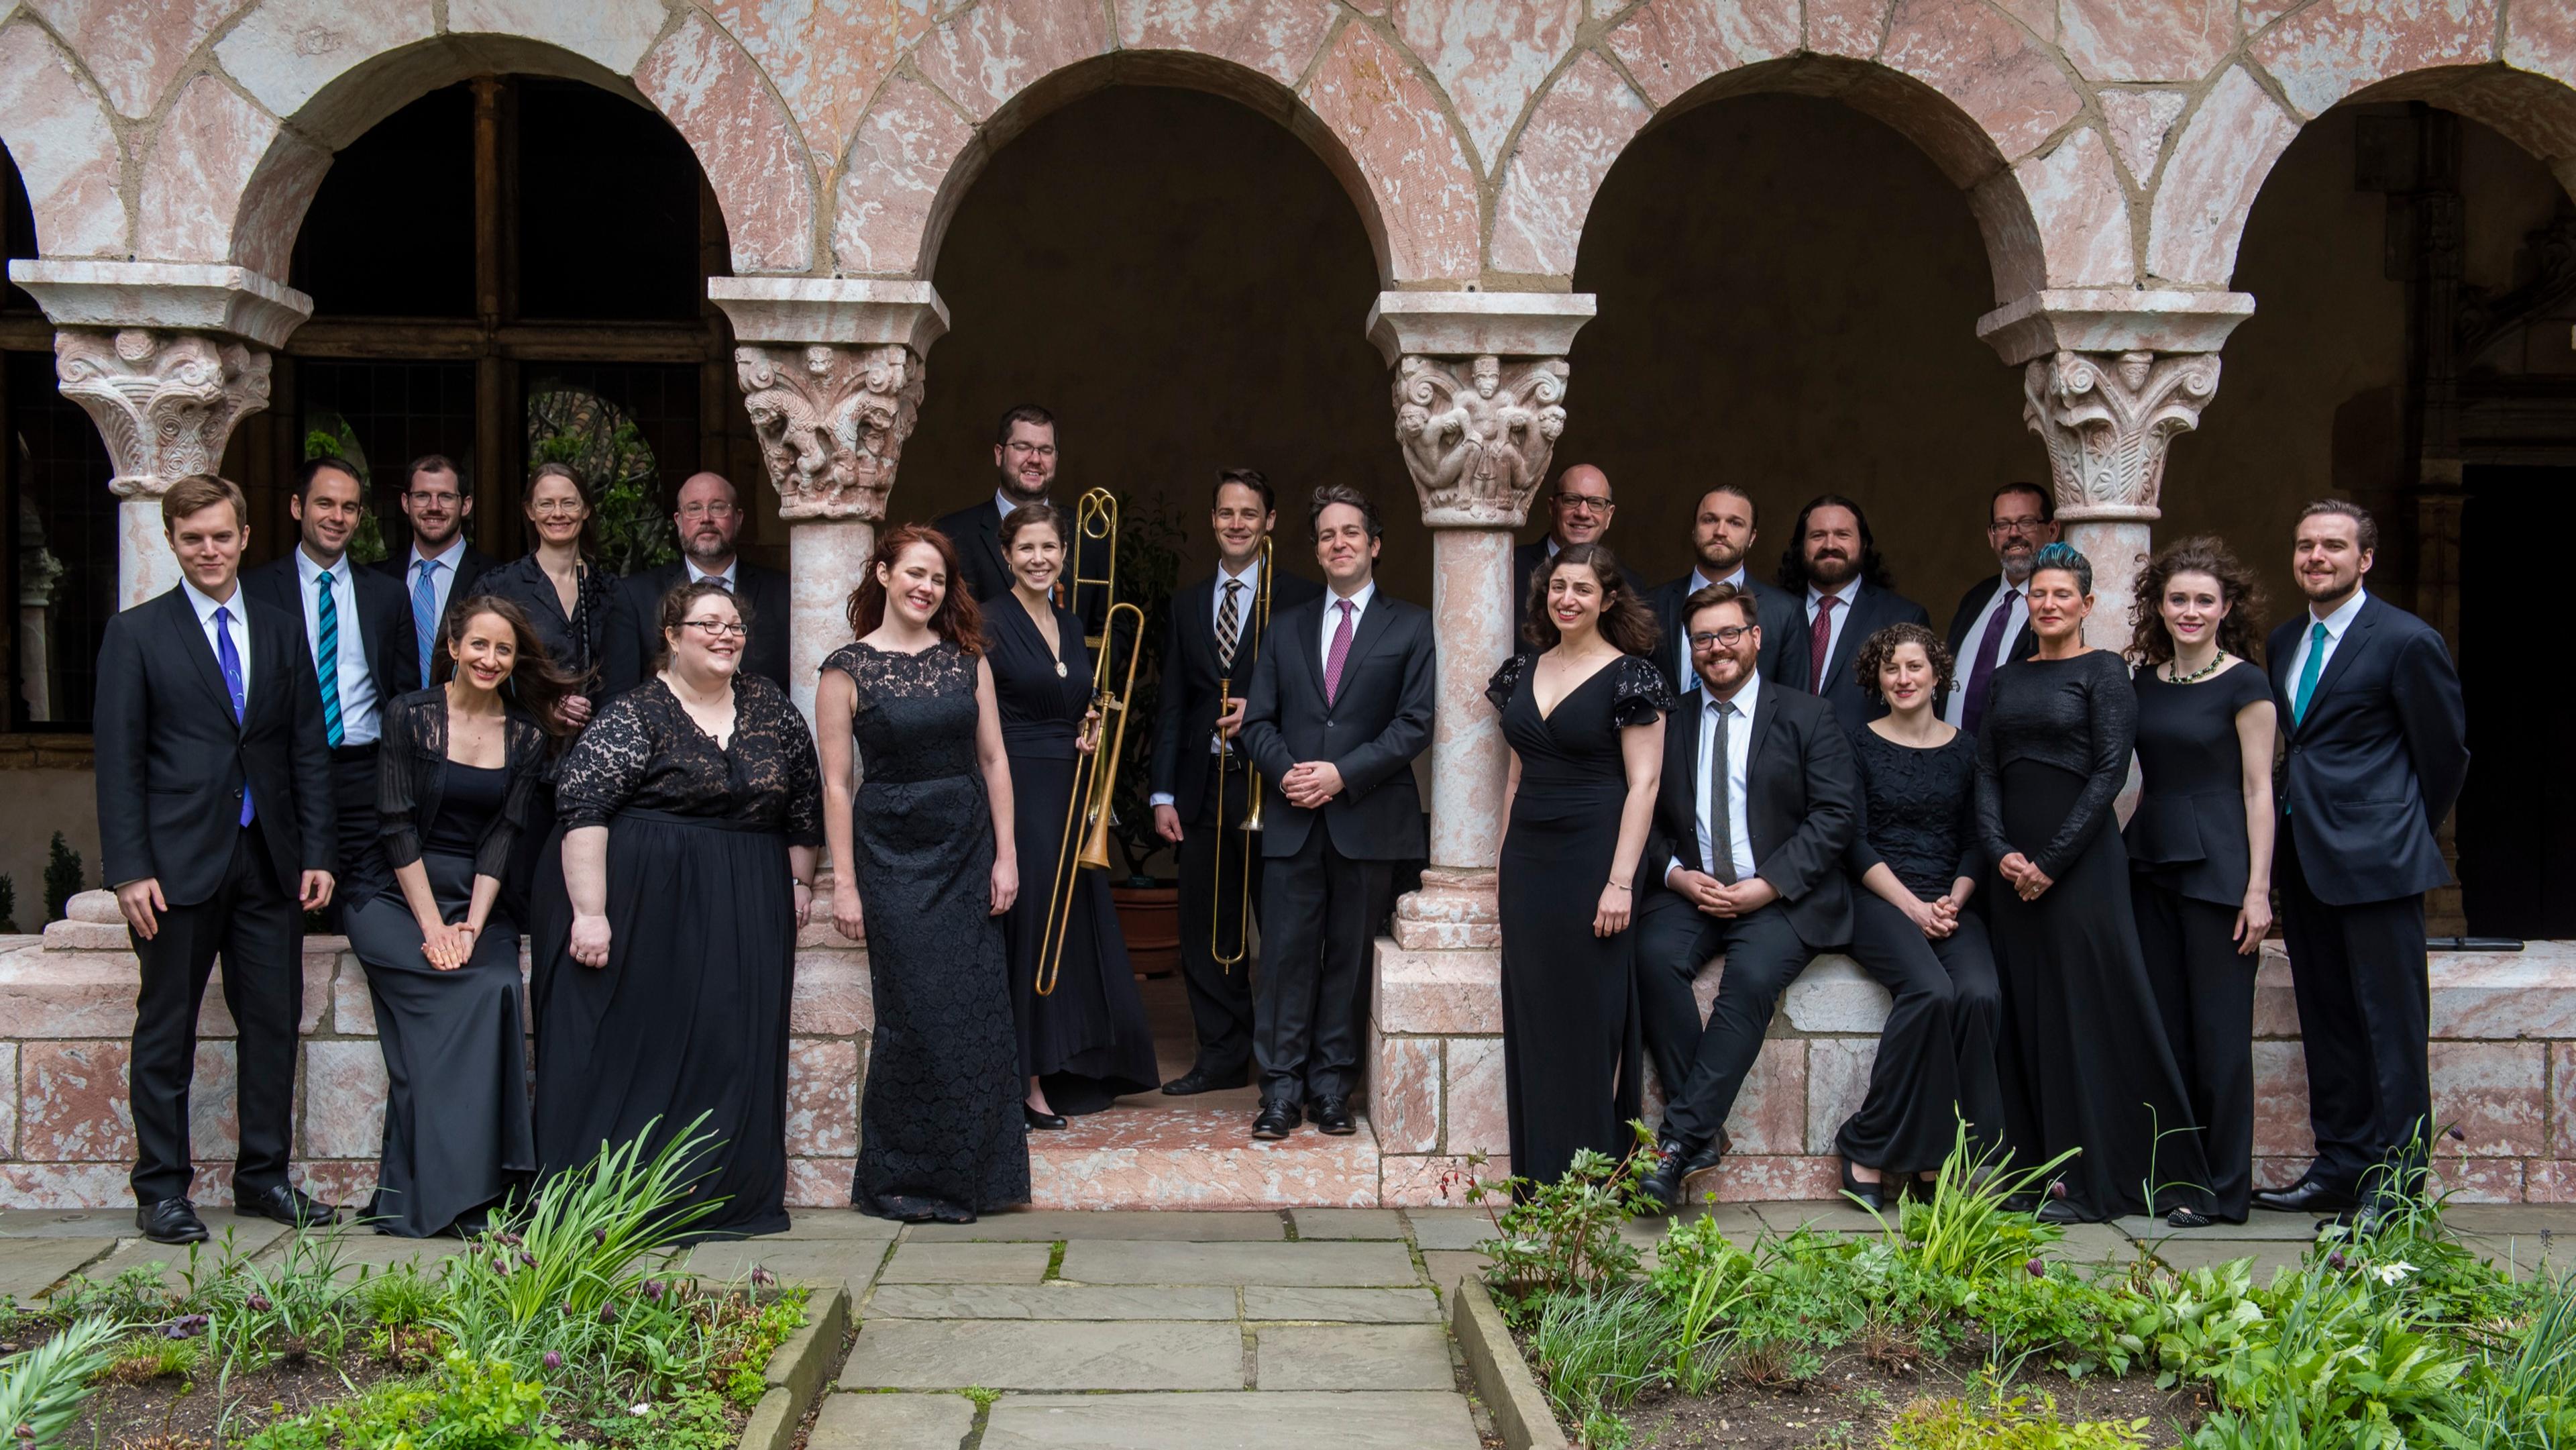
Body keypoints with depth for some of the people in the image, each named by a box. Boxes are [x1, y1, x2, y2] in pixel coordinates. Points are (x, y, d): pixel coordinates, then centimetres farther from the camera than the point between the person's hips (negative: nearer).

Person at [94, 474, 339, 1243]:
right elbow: (119, 763, -3)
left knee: (274, 1021, 7)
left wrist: (317, 852, 4)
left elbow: (309, 753, 12)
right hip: (178, 862, -3)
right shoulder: (135, 633, 2)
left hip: (270, 862, 4)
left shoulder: (283, 633, 13)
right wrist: (130, 869, -10)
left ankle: (264, 1176, 18)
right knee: (166, 1030, 4)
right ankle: (161, 1188, 14)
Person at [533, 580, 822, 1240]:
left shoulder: (770, 706, 9)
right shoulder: (635, 715, -5)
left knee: (732, 1056, 5)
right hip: (646, 907, -4)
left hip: (746, 917, 4)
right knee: (632, 1048, -2)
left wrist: (800, 880, 15)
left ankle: (726, 1198, 12)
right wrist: (589, 912, -19)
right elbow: (582, 807, -13)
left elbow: (805, 797, 18)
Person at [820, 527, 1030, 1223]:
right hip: (893, 852, -4)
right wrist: (845, 883, -8)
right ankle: (899, 1180, 12)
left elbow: (993, 759, 7)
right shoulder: (848, 668, -4)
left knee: (978, 1011, 4)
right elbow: (836, 783, -4)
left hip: (967, 849, 4)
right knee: (915, 1015, -3)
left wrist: (1006, 853, 1)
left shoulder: (967, 658, 7)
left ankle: (971, 1172, 18)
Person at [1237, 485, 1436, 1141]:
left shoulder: (1411, 625, 6)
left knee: (1349, 958, 4)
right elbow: (1258, 720, 11)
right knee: (1287, 956, -2)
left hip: (1369, 819, -2)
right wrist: (1286, 771, -8)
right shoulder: (1286, 627, 16)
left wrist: (1342, 773, -12)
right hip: (1292, 820, 2)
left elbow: (1415, 722, -3)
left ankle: (1332, 1087, 12)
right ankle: (1282, 1089, 4)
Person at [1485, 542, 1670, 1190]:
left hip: (1591, 859, -6)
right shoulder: (1525, 670, 12)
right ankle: (1537, 1179, 17)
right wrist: (1506, 860, 14)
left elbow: (1643, 783, -10)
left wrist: (1620, 881, -16)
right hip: (1527, 862, 6)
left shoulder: (1630, 675, -6)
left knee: (1588, 1020, -1)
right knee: (1531, 1019, 8)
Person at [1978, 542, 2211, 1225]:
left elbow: (2109, 771, -10)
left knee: (2096, 1013, -5)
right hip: (2014, 868, 6)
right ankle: (2052, 1173, 10)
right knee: (2028, 1019, 4)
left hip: (2082, 861, -6)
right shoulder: (2008, 679, 15)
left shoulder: (2104, 671, -2)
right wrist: (2000, 851, -6)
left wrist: (2052, 861, -13)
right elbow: (1987, 772, 10)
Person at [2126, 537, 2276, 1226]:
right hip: (2150, 863, 6)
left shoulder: (2244, 684, -5)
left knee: (2219, 1030, -1)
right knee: (2163, 1028, 9)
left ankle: (2225, 1188, 7)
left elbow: (2258, 789, -7)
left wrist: (2258, 888, -12)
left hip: (2217, 867, -6)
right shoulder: (2145, 681, 11)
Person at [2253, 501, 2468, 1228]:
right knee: (2326, 1021, 12)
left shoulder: (2406, 641, -8)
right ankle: (2340, 1164, 21)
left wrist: (2408, 832, 6)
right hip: (2304, 859, 8)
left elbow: (2446, 747, -1)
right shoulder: (2284, 642, 14)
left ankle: (2393, 1181, 2)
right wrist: (2293, 827, 14)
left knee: (2391, 1024, -3)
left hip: (2376, 860, -7)